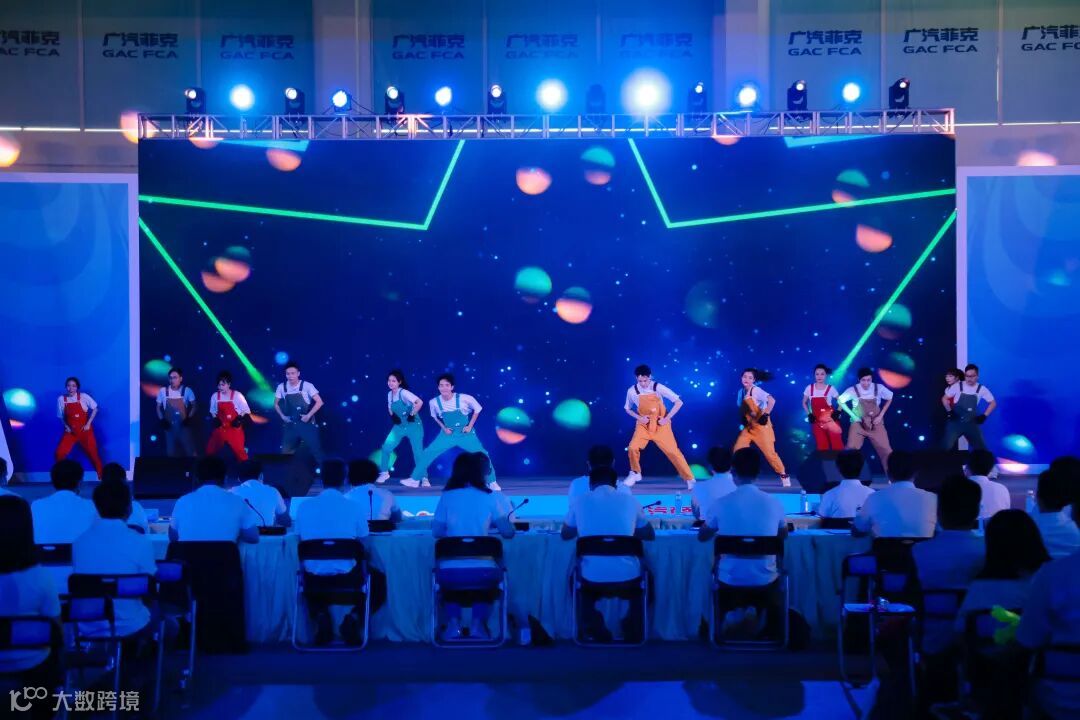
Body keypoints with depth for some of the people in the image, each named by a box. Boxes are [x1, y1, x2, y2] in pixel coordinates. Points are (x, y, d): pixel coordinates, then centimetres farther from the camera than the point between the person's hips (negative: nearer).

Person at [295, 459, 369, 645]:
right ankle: (354, 617, 5)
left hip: (314, 578, 2)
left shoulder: (304, 507, -3)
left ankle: (320, 617, 10)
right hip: (347, 577, -2)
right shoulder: (355, 508, -9)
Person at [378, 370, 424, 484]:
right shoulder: (390, 394, 2)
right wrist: (393, 416, 1)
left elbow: (420, 402, -33)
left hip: (413, 425, -6)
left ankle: (424, 478, 5)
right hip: (399, 426, 7)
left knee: (418, 452, -6)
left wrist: (412, 415, -22)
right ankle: (384, 473, 15)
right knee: (386, 448, -2)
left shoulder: (403, 393, -21)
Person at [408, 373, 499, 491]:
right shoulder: (434, 402, -12)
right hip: (448, 434, 2)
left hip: (465, 433, -2)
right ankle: (415, 479, 8)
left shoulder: (464, 398, -21)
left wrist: (470, 426, -7)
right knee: (427, 454, -6)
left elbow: (477, 409, -3)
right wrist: (443, 428, -2)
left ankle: (492, 482, 6)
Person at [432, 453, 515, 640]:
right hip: (481, 567, 0)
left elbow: (437, 531, 5)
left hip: (451, 568, 0)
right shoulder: (489, 497, 2)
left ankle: (453, 622, 9)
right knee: (485, 586, 34)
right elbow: (508, 532, 1)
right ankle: (477, 623, 9)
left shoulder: (447, 496, 3)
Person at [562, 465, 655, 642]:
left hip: (592, 578, 0)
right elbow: (649, 535, 16)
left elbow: (566, 535, 17)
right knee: (644, 575, 36)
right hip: (627, 577, 0)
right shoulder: (629, 500, 4)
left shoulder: (579, 501, 2)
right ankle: (633, 627, 28)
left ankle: (594, 626, 24)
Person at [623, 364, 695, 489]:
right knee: (633, 448, -14)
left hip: (660, 425, -2)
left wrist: (667, 418, -16)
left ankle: (689, 479, 8)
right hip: (643, 425, 2)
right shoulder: (632, 391, -11)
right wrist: (639, 418, -10)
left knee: (673, 451, -4)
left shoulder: (658, 388, -17)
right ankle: (635, 473, 13)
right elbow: (627, 408, 7)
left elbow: (679, 402, -13)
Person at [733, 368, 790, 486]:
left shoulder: (756, 390, -16)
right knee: (737, 450, 0)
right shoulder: (741, 392, 5)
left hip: (761, 425, -7)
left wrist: (765, 415, -31)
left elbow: (772, 400, -30)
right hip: (748, 426, 7)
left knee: (769, 452, -6)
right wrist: (743, 419, 2)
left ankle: (784, 476, 8)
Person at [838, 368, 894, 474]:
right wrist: (853, 415, -6)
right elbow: (841, 401, 1)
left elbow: (889, 399, 6)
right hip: (858, 423, -1)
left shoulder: (879, 388, -11)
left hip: (875, 424, 1)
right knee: (851, 450, -3)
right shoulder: (853, 390, -14)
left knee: (886, 450, 0)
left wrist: (881, 415, -2)